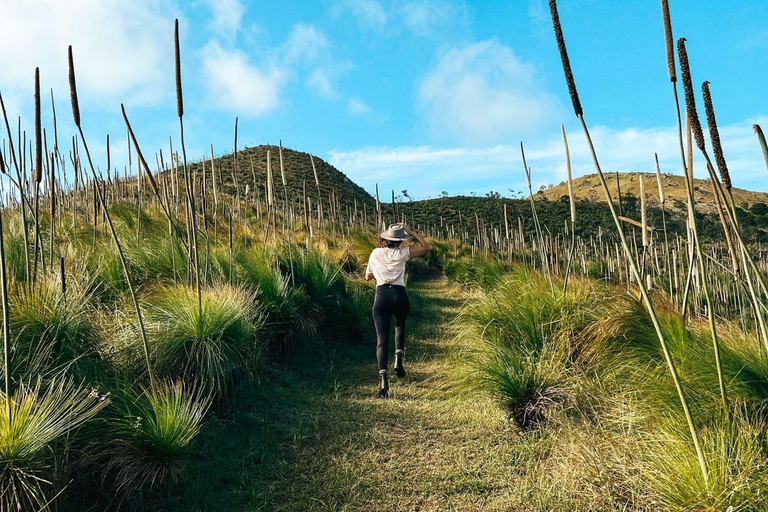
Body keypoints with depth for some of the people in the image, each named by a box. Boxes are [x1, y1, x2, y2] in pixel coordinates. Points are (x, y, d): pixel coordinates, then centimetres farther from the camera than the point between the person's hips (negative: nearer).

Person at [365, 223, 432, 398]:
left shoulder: (375, 253, 12)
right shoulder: (401, 253, 3)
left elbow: (368, 277, 23)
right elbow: (427, 247, 10)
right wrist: (410, 231, 10)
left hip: (381, 295, 1)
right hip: (399, 295, -1)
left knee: (382, 338, -2)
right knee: (400, 325, 30)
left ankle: (383, 375, -22)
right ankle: (398, 359, 11)